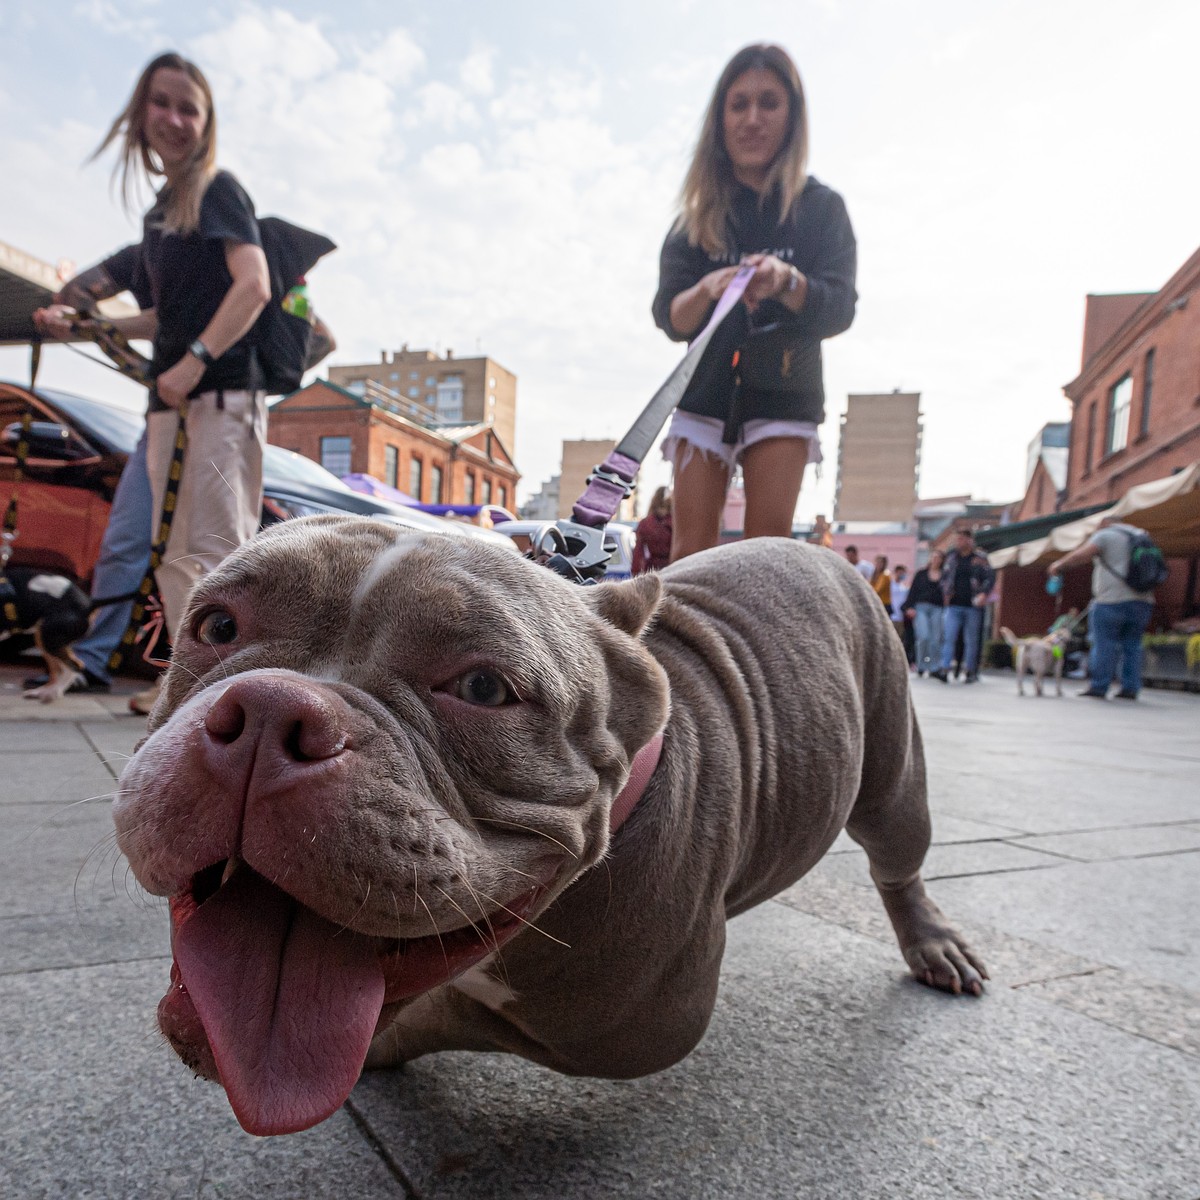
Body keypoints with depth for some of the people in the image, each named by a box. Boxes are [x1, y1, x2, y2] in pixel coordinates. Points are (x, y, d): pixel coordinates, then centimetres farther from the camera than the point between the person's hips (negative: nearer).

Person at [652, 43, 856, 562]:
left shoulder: (821, 207, 1)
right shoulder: (699, 213, 4)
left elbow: (839, 310, -10)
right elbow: (669, 318, -4)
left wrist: (786, 282, -30)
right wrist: (707, 290, -26)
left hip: (784, 397, -1)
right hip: (706, 393, 1)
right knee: (692, 548, -4)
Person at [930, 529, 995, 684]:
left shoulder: (980, 558, 1)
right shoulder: (951, 557, 10)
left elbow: (990, 577, -3)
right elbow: (944, 576, 19)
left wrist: (984, 593, -17)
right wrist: (946, 592, 5)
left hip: (972, 607, -2)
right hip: (954, 605, 2)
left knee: (971, 640, 7)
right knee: (948, 638, -8)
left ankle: (971, 671, 15)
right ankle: (944, 670, -12)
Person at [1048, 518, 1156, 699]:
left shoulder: (1105, 535, 1)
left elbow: (1082, 554, -13)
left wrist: (1059, 565, -3)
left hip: (1112, 601, -6)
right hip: (1142, 601, 6)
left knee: (1104, 646, -3)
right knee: (1132, 645, 10)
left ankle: (1099, 688, -3)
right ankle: (1130, 688, 7)